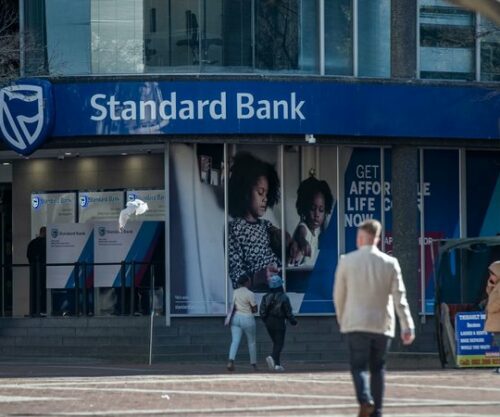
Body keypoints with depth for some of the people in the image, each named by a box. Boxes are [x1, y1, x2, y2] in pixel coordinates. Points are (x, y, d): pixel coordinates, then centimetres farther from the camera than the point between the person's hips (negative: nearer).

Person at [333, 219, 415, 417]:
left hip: (356, 324, -2)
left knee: (359, 366, 0)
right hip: (382, 324, 2)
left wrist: (342, 319, 18)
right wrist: (407, 326, -3)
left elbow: (338, 295, 3)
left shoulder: (346, 261, -2)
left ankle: (365, 400, -26)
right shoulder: (390, 263, 1)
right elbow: (399, 297, -3)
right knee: (378, 368, 12)